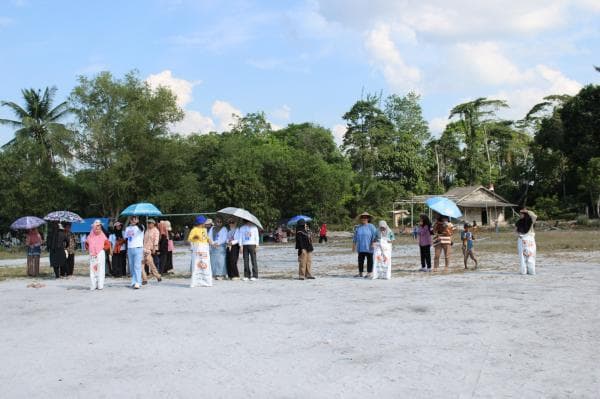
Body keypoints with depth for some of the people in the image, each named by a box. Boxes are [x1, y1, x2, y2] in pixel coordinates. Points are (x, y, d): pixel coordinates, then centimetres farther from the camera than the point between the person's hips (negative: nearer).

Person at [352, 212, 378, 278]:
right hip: (361, 248, 4)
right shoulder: (358, 227, 12)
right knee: (360, 260, 7)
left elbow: (375, 236, -6)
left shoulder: (371, 227, -1)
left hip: (368, 248, -4)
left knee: (369, 260, 0)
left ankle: (370, 273, 5)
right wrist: (354, 245, 13)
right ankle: (360, 273, 15)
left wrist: (373, 243, -14)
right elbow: (355, 237, 17)